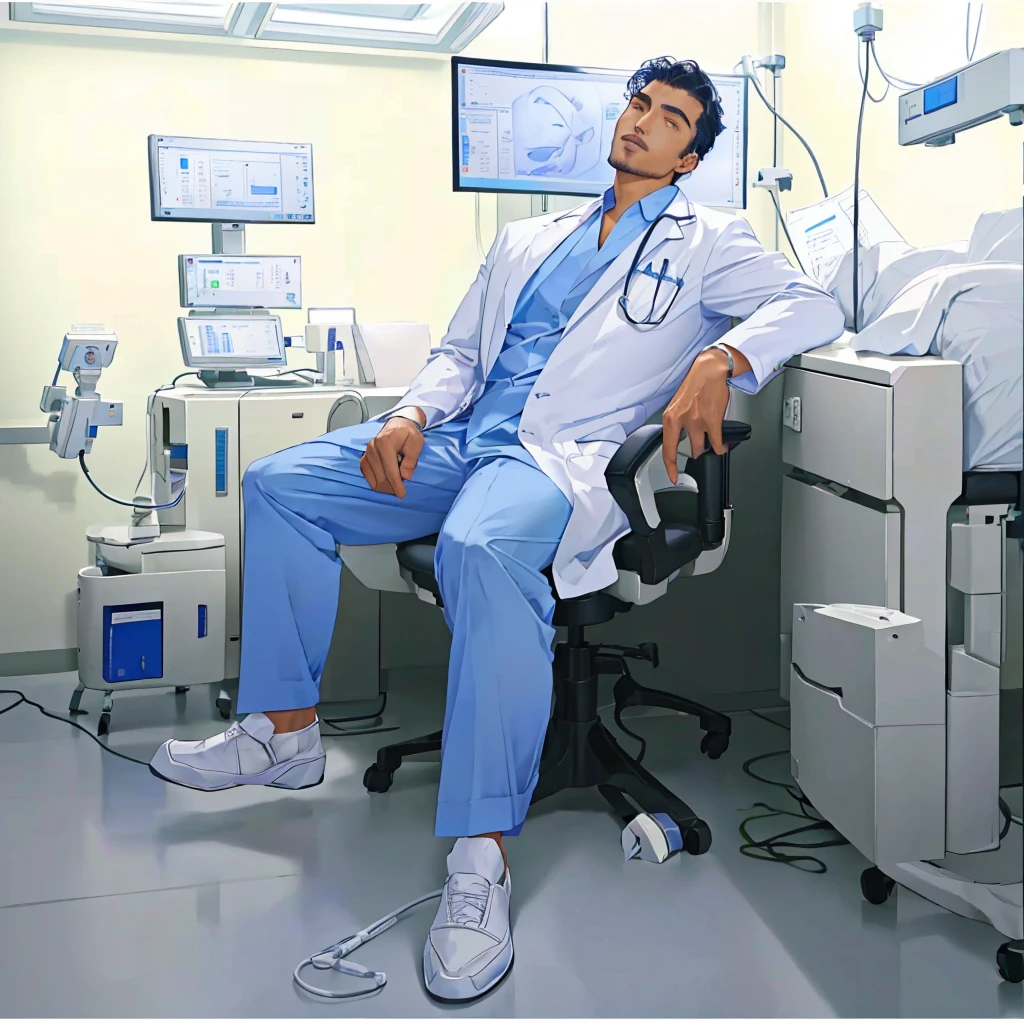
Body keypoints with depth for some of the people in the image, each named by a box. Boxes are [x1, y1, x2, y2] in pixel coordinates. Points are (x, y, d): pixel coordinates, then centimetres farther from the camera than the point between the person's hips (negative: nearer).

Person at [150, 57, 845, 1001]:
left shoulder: (704, 242, 11)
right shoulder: (528, 240, 26)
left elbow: (811, 305, -3)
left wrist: (720, 357, -24)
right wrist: (414, 416, 1)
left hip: (567, 458, -7)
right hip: (461, 439, 7)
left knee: (479, 548, -40)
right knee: (279, 485, -4)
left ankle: (483, 855, -34)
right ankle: (285, 729, 5)